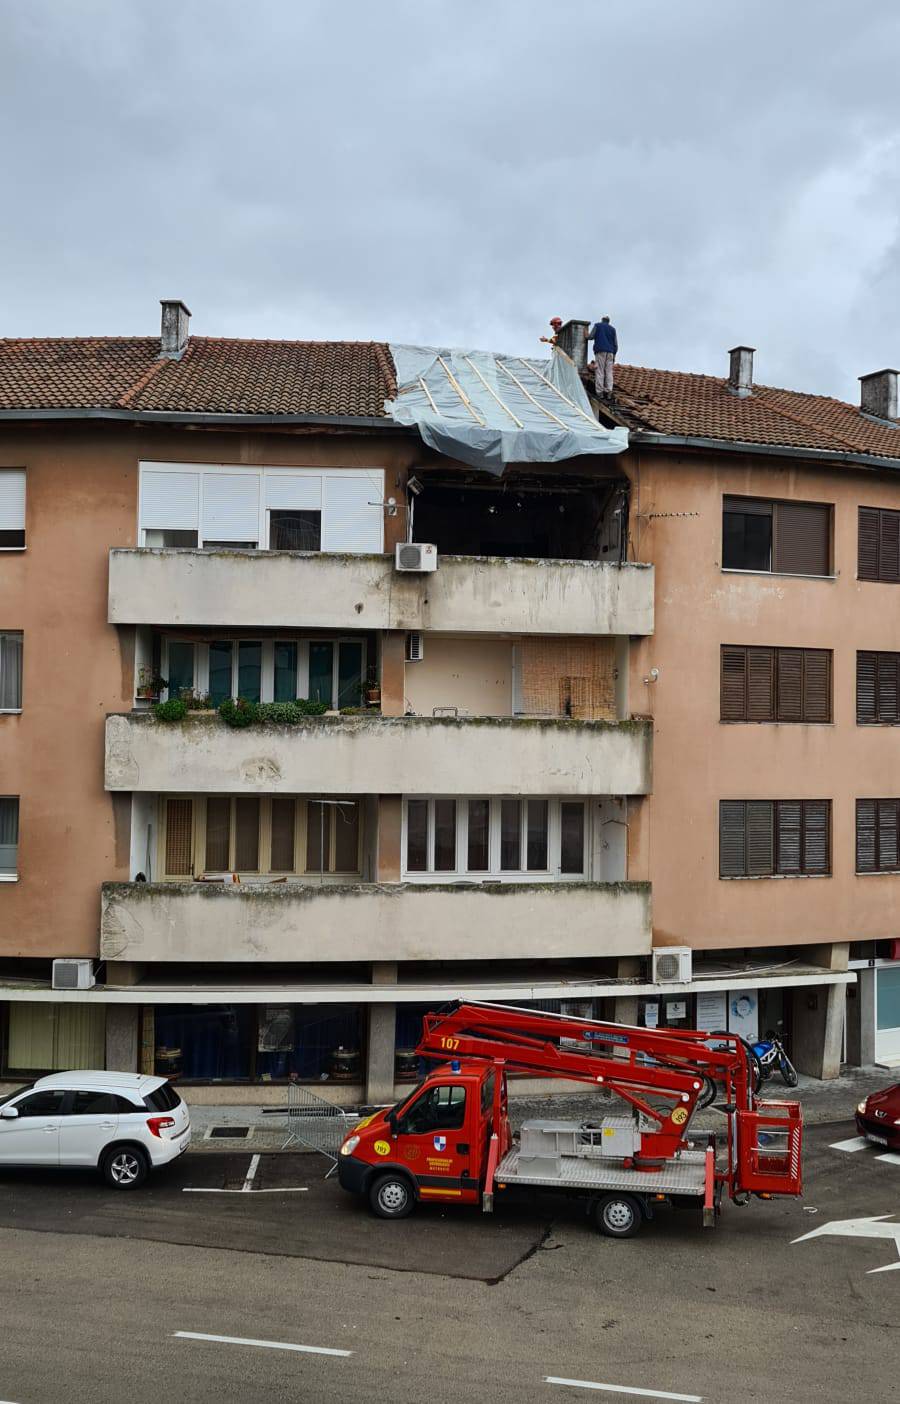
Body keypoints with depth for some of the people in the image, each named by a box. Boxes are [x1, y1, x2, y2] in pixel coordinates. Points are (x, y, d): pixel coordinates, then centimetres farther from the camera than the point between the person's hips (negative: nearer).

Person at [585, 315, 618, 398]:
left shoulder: (597, 325, 11)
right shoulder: (612, 329, 20)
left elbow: (591, 336, 1)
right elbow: (615, 344, 15)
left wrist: (586, 336, 23)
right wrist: (614, 355, 19)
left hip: (600, 351, -3)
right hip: (610, 352, 3)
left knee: (599, 372, -7)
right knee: (609, 372, 0)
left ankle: (600, 393, -16)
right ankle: (609, 392, -11)